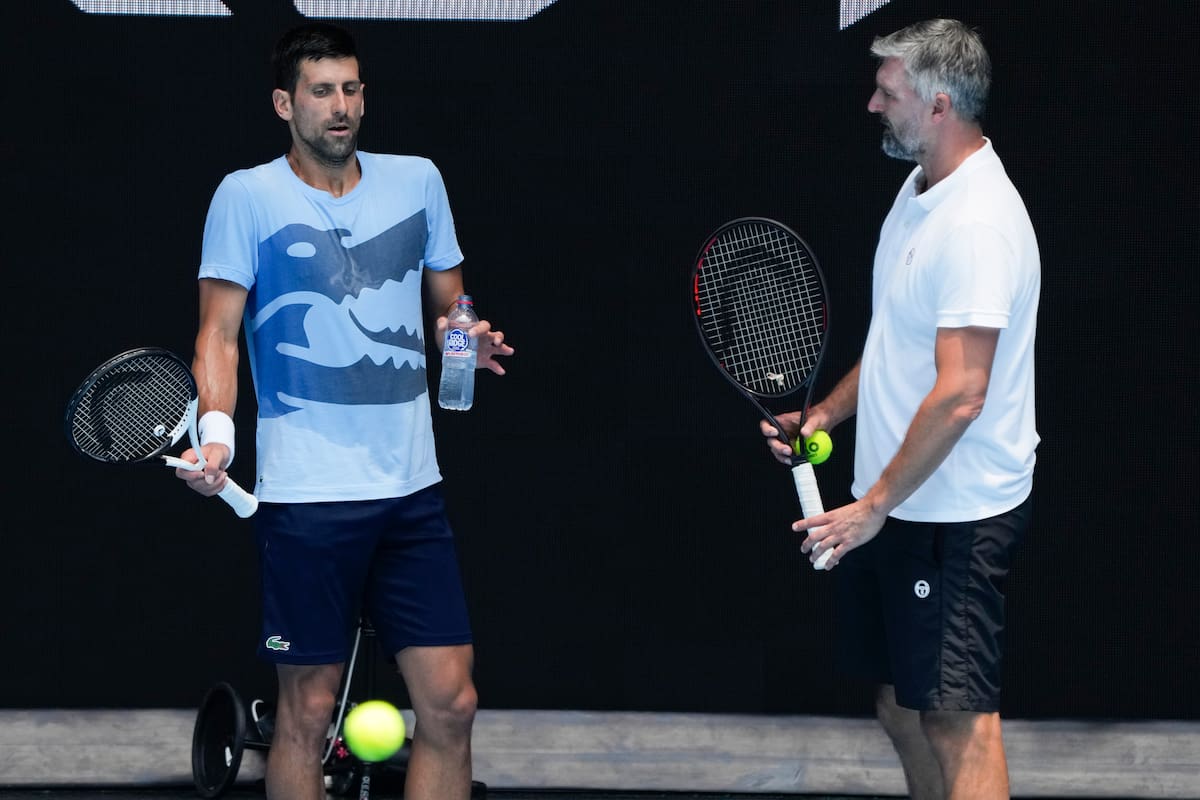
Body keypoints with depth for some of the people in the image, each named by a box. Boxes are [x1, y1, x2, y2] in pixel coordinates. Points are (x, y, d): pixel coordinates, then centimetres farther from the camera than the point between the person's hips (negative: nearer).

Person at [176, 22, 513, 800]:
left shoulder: (418, 180, 11)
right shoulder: (247, 196, -1)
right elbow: (219, 332, -3)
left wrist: (468, 337, -2)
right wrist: (217, 429, -19)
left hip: (412, 485, 4)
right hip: (306, 494, -4)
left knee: (450, 703, 0)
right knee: (308, 711, 0)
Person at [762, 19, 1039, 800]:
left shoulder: (978, 222, -22)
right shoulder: (920, 192, 10)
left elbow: (959, 393, -26)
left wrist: (875, 506, -22)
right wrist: (825, 415, 11)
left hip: (953, 515, -10)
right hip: (893, 506, 10)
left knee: (955, 715, -7)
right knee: (900, 701, 17)